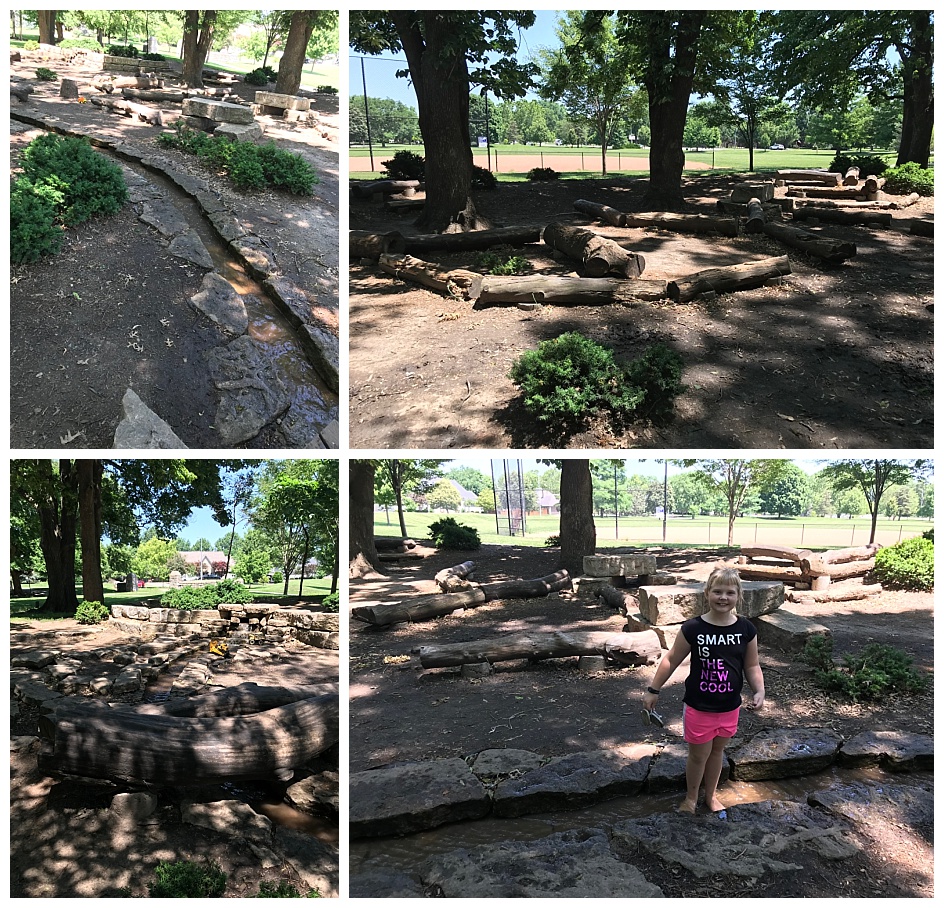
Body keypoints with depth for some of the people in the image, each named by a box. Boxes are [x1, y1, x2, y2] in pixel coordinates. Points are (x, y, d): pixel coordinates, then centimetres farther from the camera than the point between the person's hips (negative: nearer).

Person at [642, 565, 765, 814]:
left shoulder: (746, 629, -9)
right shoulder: (693, 628, -17)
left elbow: (752, 666, 3)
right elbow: (671, 660, -7)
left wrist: (759, 691, -13)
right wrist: (653, 690, -3)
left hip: (730, 707, 3)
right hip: (699, 707, -3)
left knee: (717, 751, 21)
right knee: (698, 755, 11)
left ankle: (711, 795, 43)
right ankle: (691, 797, 37)